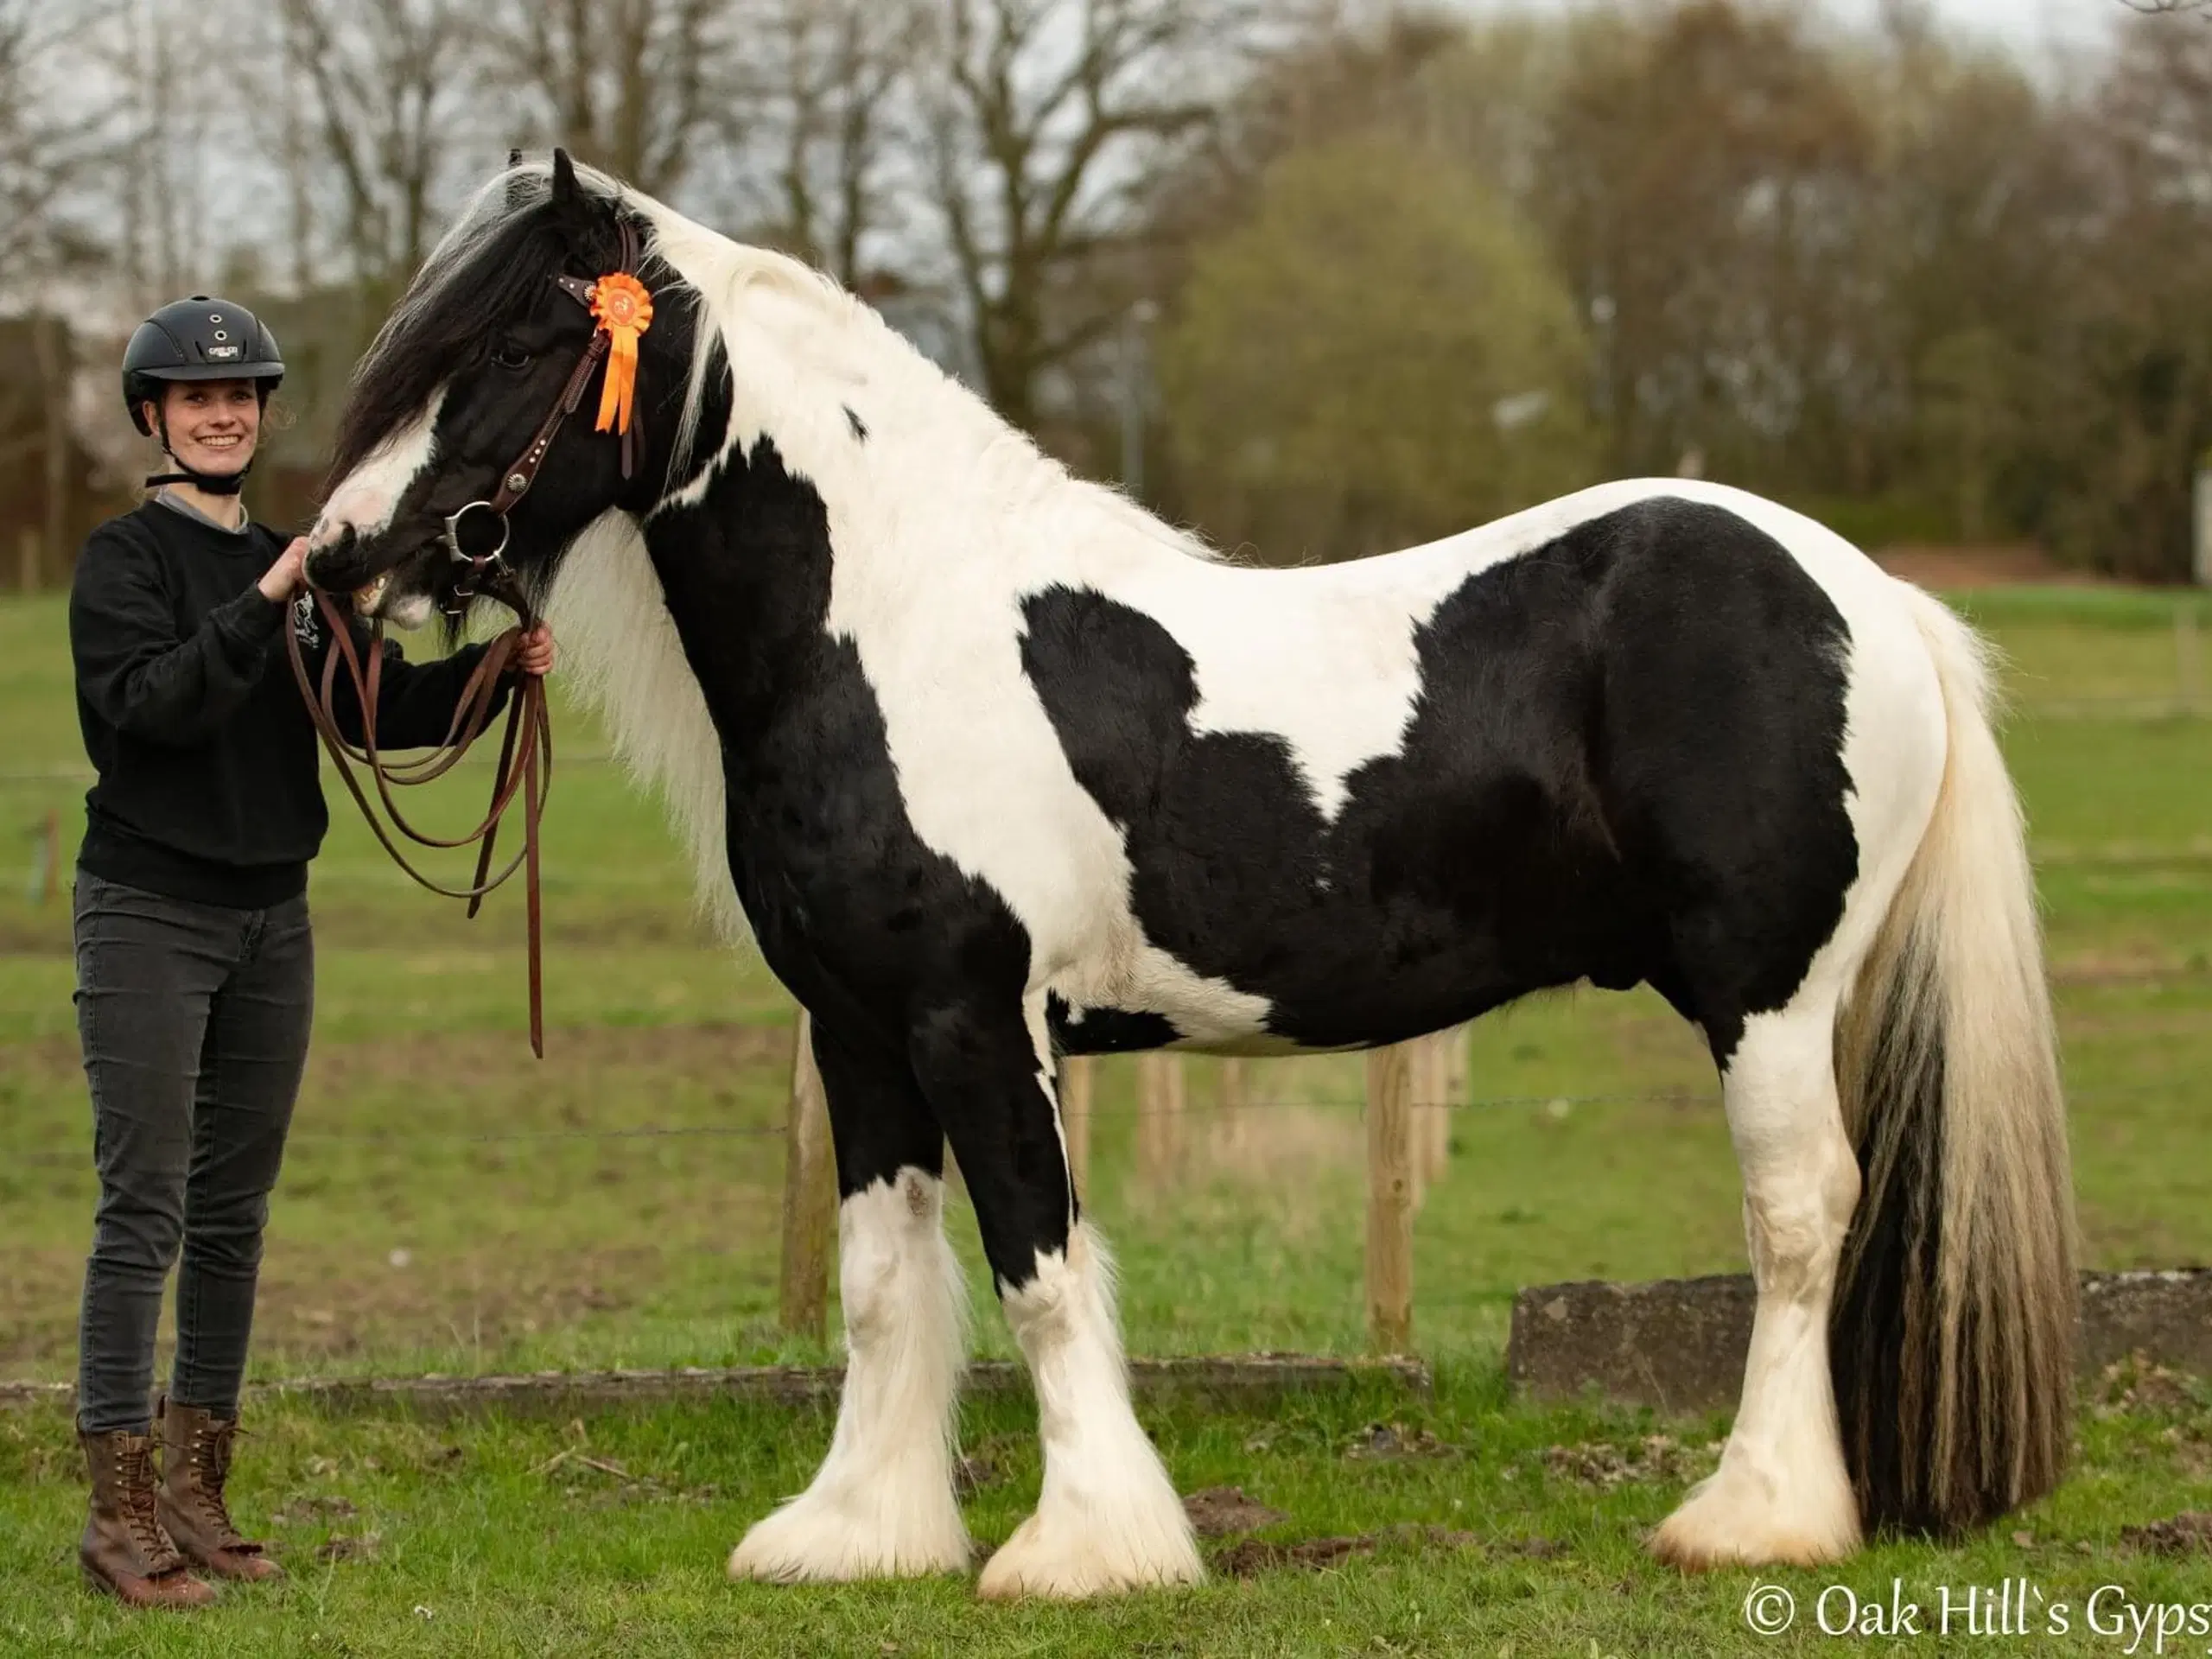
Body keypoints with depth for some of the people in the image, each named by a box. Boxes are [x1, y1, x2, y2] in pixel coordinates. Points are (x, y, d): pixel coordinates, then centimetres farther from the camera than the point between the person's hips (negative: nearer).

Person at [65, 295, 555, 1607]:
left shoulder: (299, 565, 13)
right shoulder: (128, 560, -6)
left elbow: (375, 716, 12)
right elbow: (153, 701, -21)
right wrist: (264, 605, -31)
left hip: (271, 915, 7)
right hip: (152, 910, -7)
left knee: (235, 1215, 10)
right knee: (145, 1211, -8)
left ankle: (198, 1495, 17)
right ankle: (122, 1513, -6)